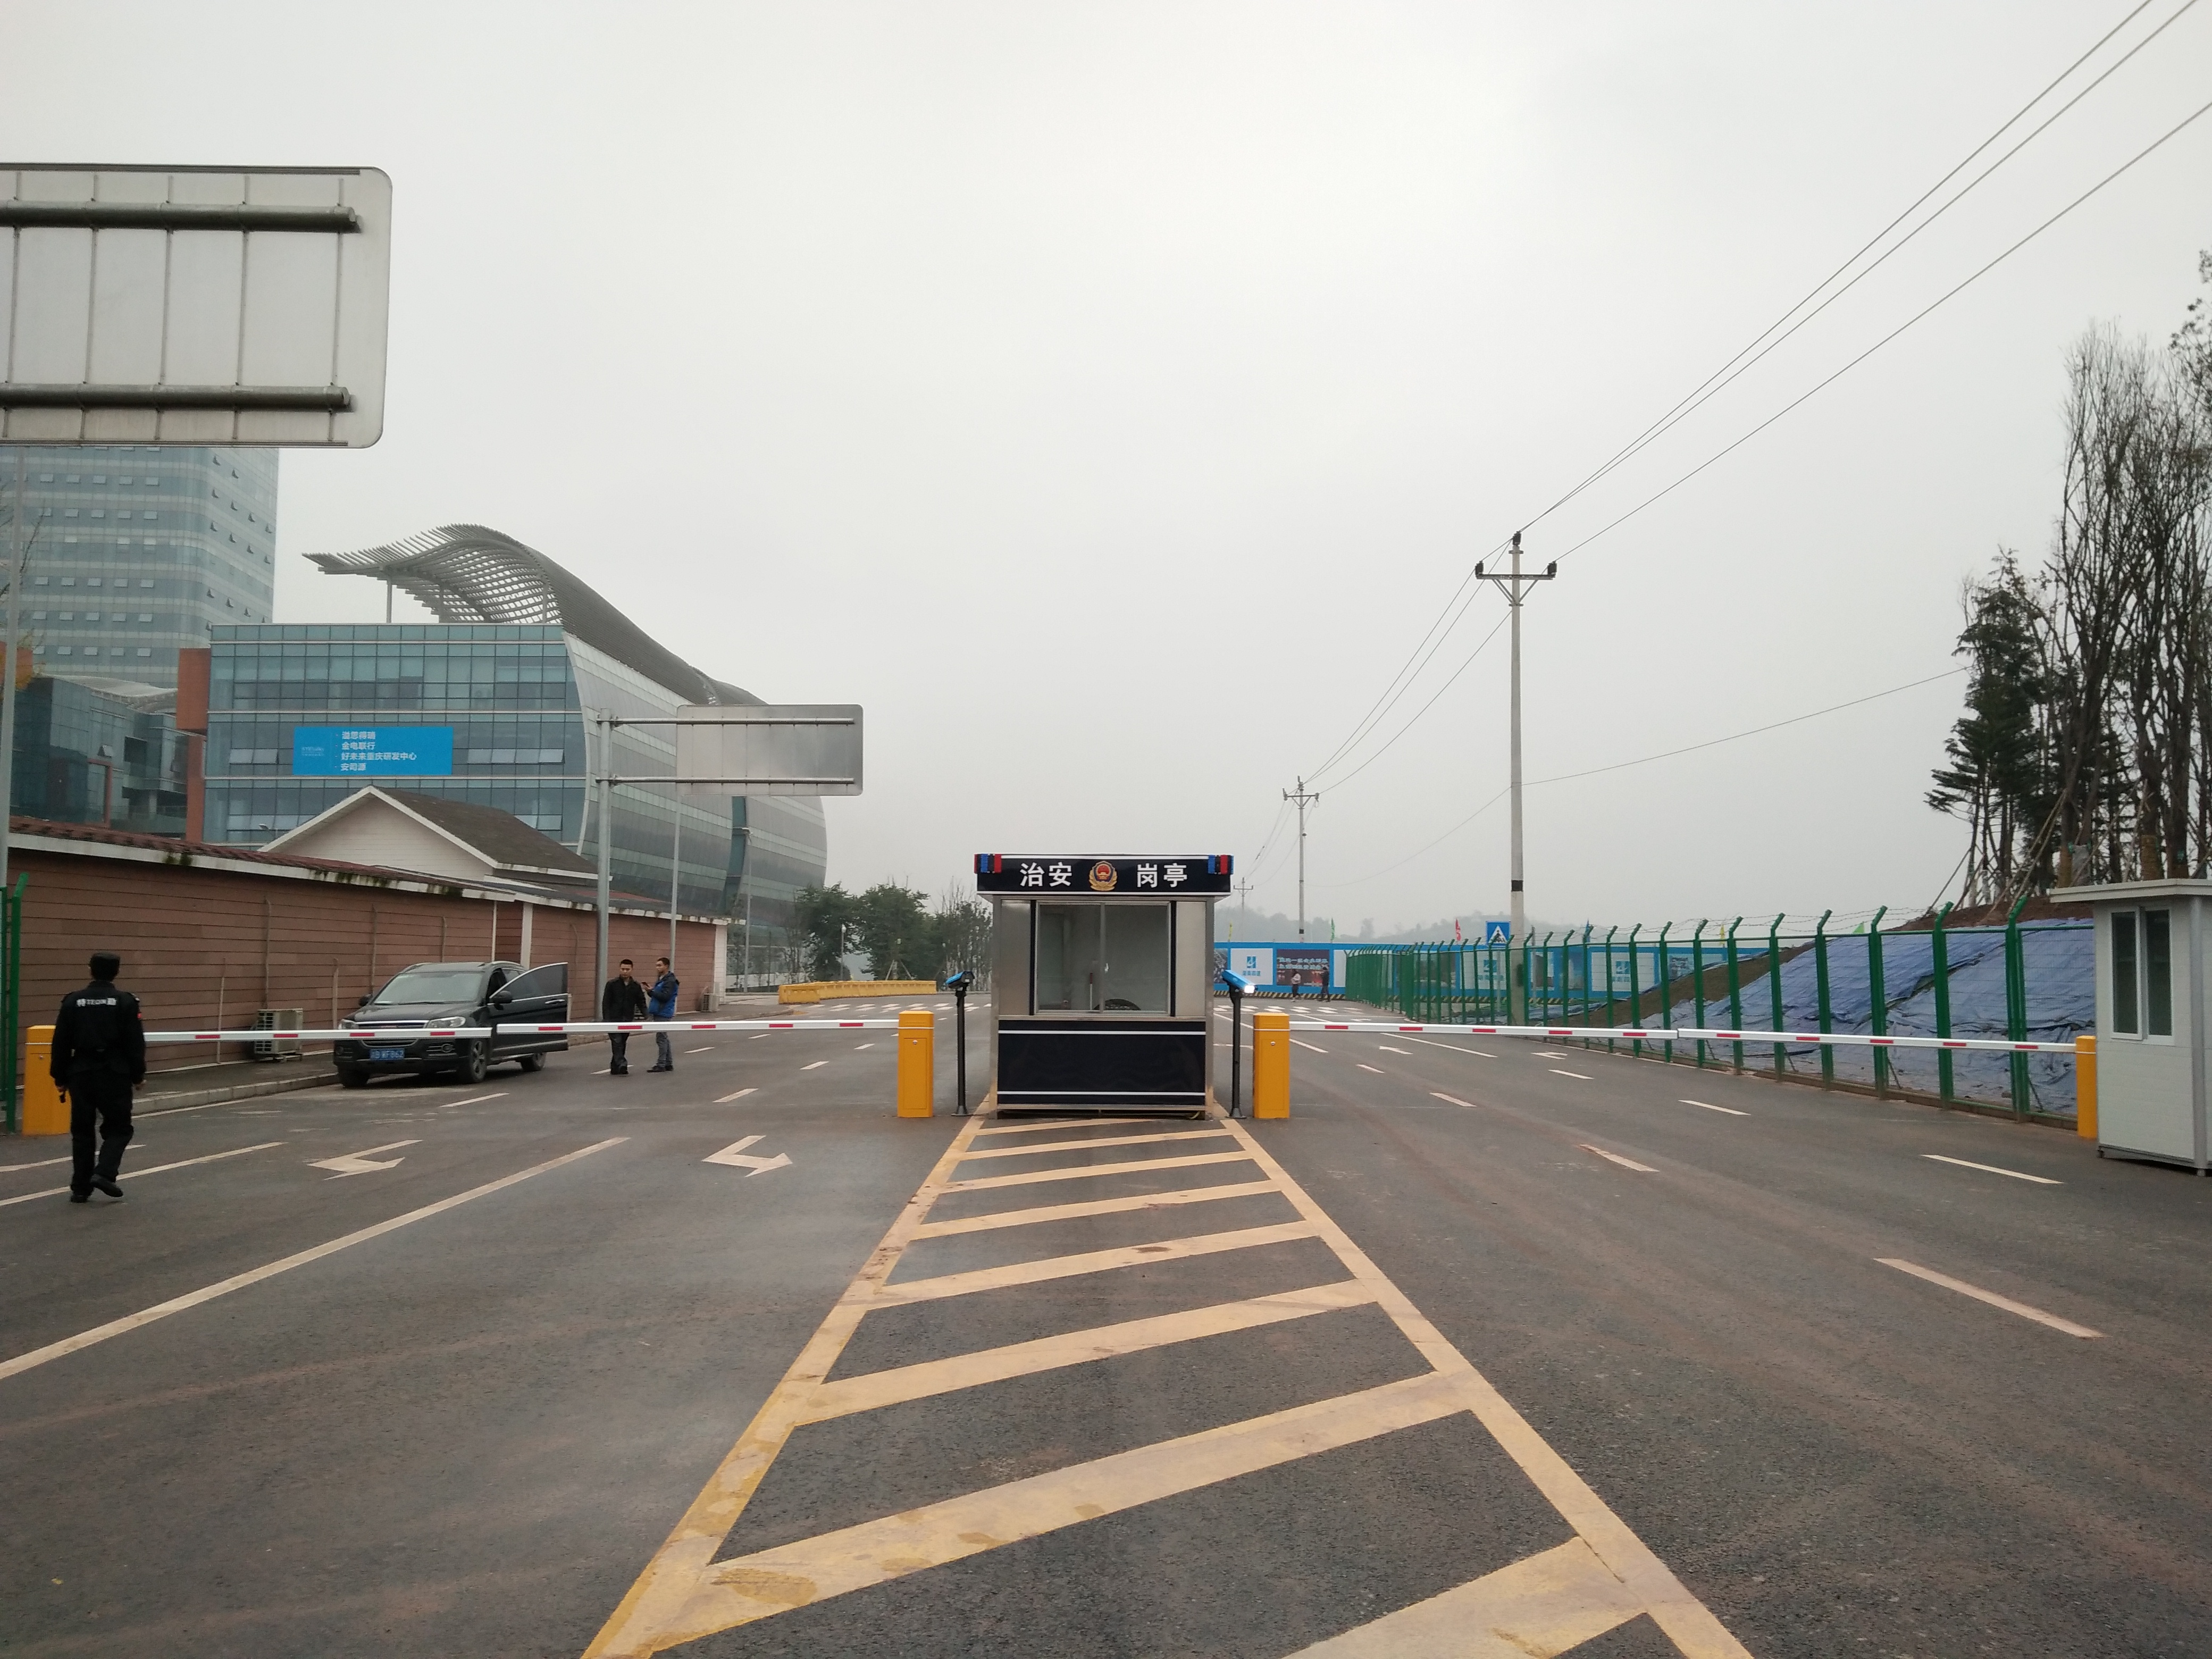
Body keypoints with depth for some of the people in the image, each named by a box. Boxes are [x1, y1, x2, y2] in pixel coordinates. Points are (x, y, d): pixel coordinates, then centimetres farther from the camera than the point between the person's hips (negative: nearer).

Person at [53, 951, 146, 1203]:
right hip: (115, 1075, -3)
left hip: (81, 1074, 3)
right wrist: (138, 1075, 5)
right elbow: (135, 1043, -5)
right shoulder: (125, 1002, -6)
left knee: (82, 1130, 10)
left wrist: (61, 1077, 12)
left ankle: (80, 1188, 10)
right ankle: (104, 1172, -12)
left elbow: (61, 1043, 5)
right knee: (118, 1128, 9)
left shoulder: (72, 1001, 2)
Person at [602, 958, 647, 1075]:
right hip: (614, 1020, -3)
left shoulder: (636, 986, 7)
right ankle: (622, 1065, -24)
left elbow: (641, 1003, 9)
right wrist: (606, 1020, -11)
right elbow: (606, 1003, -2)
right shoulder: (612, 984, -1)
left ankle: (615, 1068, 16)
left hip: (627, 1021, 3)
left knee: (622, 1045, 7)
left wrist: (645, 1016, -8)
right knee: (617, 1043, -14)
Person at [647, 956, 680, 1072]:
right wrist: (651, 992, 0)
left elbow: (665, 996, -22)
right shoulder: (661, 979, 17)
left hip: (663, 1014, -10)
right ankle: (668, 1064, 19)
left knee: (661, 1038, -8)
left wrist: (651, 992, -19)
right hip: (659, 1013, 10)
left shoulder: (670, 981, -13)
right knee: (664, 1038, 13)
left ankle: (661, 1064, -6)